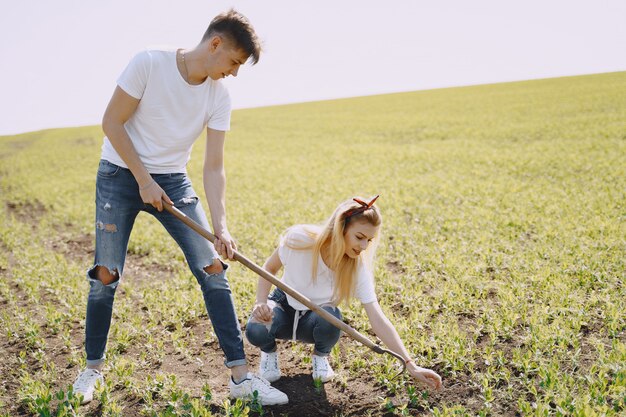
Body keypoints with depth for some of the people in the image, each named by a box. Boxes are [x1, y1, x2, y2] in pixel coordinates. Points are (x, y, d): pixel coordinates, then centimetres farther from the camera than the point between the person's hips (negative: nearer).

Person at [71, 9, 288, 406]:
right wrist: (144, 180, -16)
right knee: (106, 275, -1)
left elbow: (214, 167, -7)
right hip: (121, 174, -3)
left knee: (213, 268, -9)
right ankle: (93, 367, 23)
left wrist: (221, 226, -17)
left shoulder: (219, 96, -6)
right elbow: (112, 123, -12)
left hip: (172, 182, 3)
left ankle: (241, 376, -3)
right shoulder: (148, 63, -16)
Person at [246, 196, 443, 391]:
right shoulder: (300, 239, -27)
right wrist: (261, 304, -26)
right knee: (255, 330, -34)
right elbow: (269, 268, -9)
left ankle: (320, 356, 1)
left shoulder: (358, 268, -24)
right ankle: (270, 351, 6)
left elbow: (378, 320, -26)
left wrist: (411, 365, -31)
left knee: (329, 318, -36)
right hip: (284, 303, 0)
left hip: (316, 316, 1)